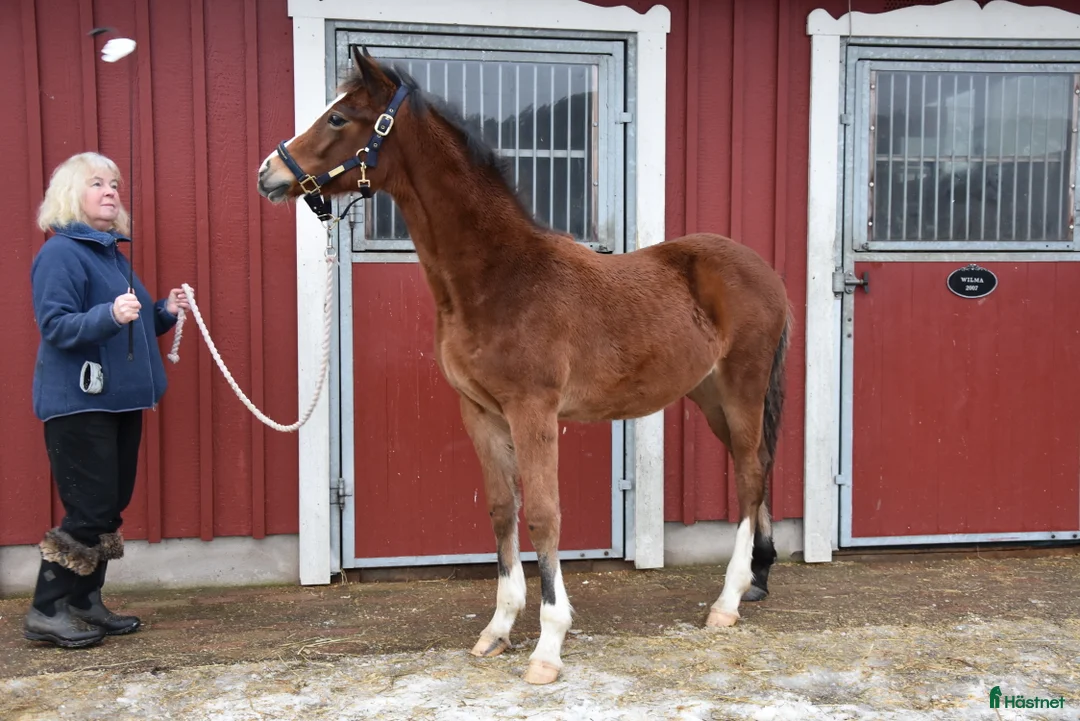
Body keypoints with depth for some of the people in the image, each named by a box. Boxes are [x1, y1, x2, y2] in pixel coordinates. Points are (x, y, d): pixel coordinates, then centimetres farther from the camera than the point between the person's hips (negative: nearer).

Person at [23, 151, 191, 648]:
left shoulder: (113, 252, 16)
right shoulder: (60, 253, -10)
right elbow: (55, 326, -19)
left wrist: (165, 312, 6)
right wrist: (109, 314, -33)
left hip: (121, 401, 9)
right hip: (78, 403, -9)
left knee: (112, 508, 12)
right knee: (89, 510, -7)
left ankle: (85, 603, 24)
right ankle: (46, 611, 7)